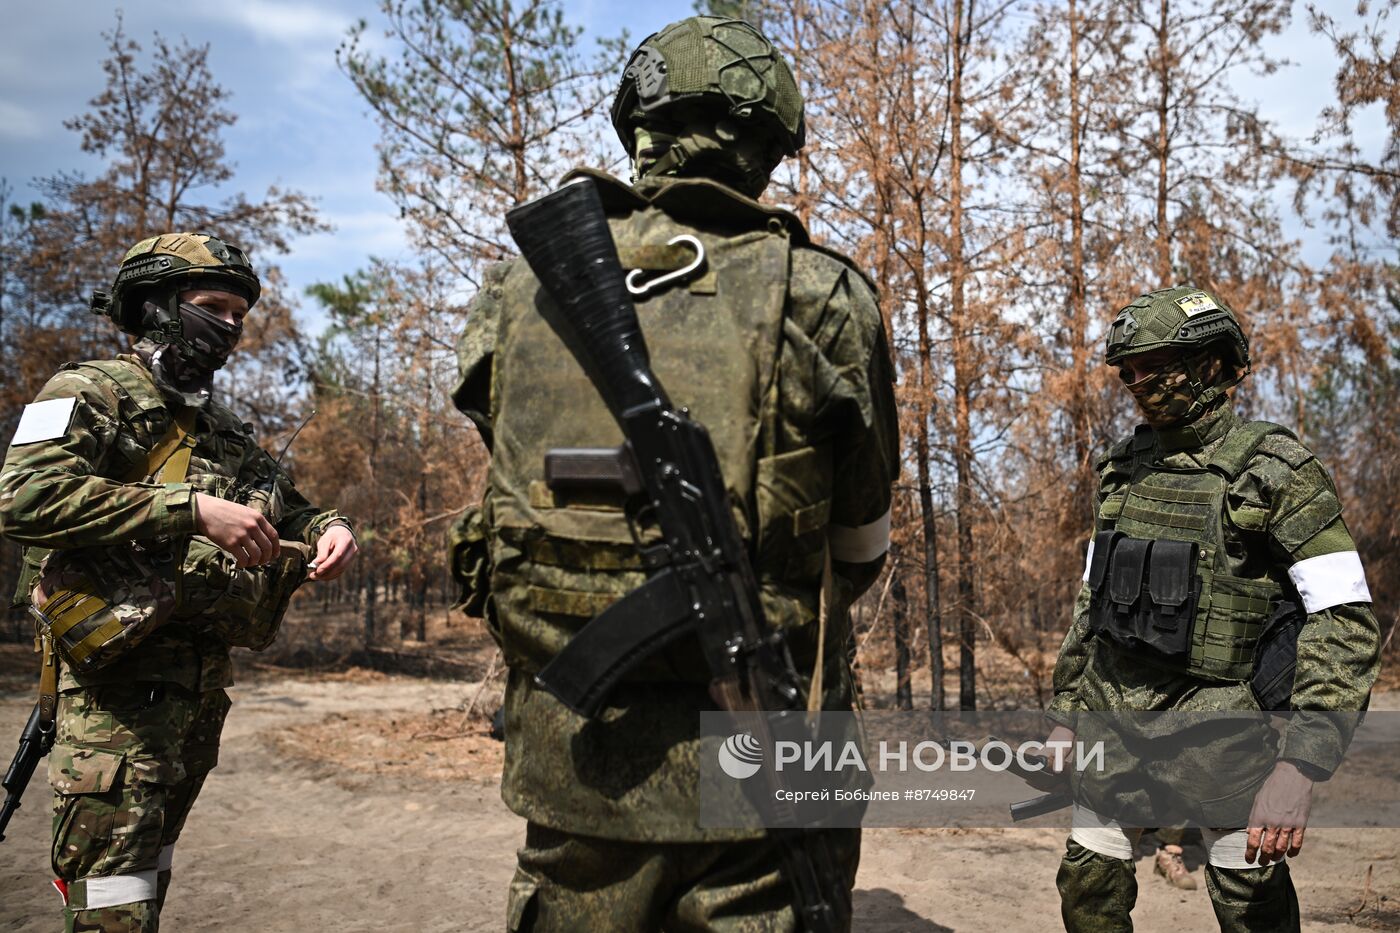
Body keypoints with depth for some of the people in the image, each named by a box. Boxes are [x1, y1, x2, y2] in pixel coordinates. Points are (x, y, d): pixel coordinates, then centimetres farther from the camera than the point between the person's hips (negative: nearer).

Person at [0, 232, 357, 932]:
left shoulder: (226, 430, 18)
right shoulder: (94, 393, -4)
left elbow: (284, 511, 20)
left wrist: (327, 527, -5)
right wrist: (190, 508, -27)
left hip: (203, 685, 8)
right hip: (118, 684, -7)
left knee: (149, 876, 20)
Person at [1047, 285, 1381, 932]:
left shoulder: (1275, 472, -11)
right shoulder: (1122, 469, 6)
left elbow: (1345, 624, -15)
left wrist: (1299, 767, -23)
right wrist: (1065, 714, 13)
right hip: (1114, 711, 5)